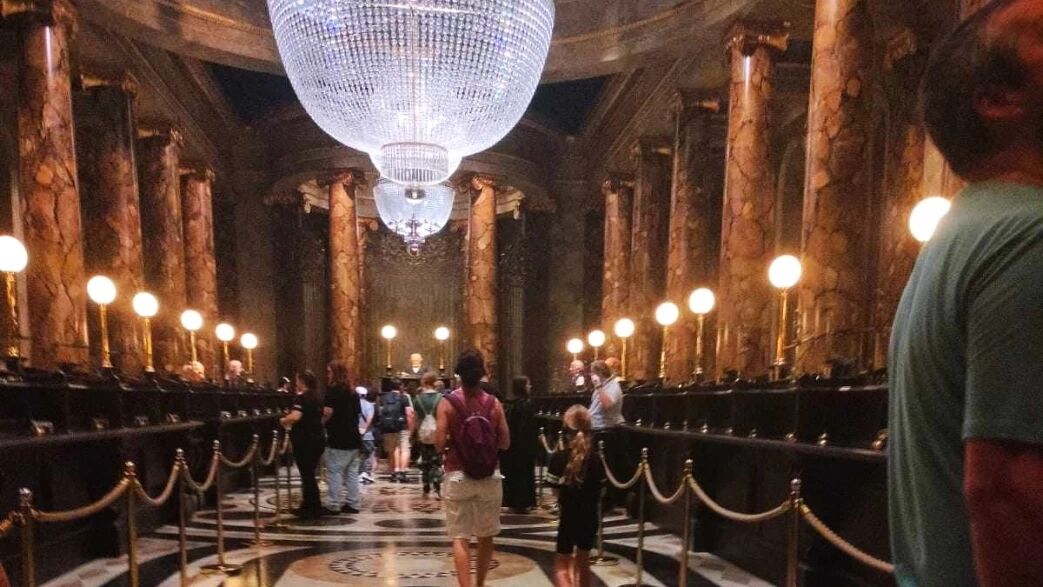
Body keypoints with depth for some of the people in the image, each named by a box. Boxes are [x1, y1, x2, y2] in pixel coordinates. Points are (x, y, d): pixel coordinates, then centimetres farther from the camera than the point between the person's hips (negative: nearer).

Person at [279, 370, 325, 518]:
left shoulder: (301, 397, -13)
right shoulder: (316, 397, 12)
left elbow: (295, 416, -30)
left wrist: (284, 420, -9)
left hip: (304, 442, -8)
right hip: (317, 440, 8)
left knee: (307, 475, -1)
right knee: (309, 474, 17)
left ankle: (313, 510, 4)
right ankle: (308, 506, 24)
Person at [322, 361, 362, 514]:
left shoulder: (333, 390, -10)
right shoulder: (352, 391, 14)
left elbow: (328, 412, -22)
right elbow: (358, 413, 17)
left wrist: (321, 424, -5)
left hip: (337, 438, -8)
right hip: (353, 438, 8)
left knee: (334, 472, -2)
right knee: (351, 472, 10)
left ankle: (333, 505, 0)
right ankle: (353, 504, 13)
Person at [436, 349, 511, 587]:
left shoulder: (448, 403, -8)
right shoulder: (493, 403, -2)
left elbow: (440, 444, -11)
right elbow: (505, 443, 1)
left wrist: (455, 440, 9)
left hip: (457, 476, -2)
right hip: (490, 477, 2)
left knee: (460, 537, 3)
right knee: (486, 536, 17)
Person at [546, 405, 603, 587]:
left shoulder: (559, 458, -15)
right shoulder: (596, 460, -5)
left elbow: (555, 489, -12)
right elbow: (600, 490, 2)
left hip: (569, 517, -4)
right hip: (590, 517, 4)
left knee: (561, 567, 5)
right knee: (583, 562, 23)